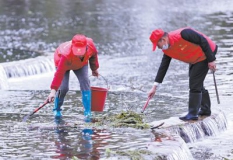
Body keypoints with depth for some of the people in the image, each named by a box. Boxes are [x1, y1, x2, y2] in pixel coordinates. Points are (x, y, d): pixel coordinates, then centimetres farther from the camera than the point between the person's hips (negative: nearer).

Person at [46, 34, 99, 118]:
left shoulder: (90, 44, -35)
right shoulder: (66, 54, -48)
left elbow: (93, 54, -9)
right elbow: (59, 73, -49)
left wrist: (94, 69, 5)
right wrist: (53, 90, -55)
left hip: (81, 64, 4)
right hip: (63, 62, -4)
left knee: (85, 82, -16)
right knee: (63, 87, -16)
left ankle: (88, 112, -12)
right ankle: (57, 110, 12)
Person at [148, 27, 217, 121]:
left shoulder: (182, 34, -30)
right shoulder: (167, 50, -4)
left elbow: (203, 41, -25)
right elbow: (163, 67, 4)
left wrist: (211, 60, -21)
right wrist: (155, 87, 2)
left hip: (205, 55, -9)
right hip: (195, 60, 9)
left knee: (194, 85, -10)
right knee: (198, 85, 16)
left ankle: (193, 114, -6)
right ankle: (205, 109, 31)